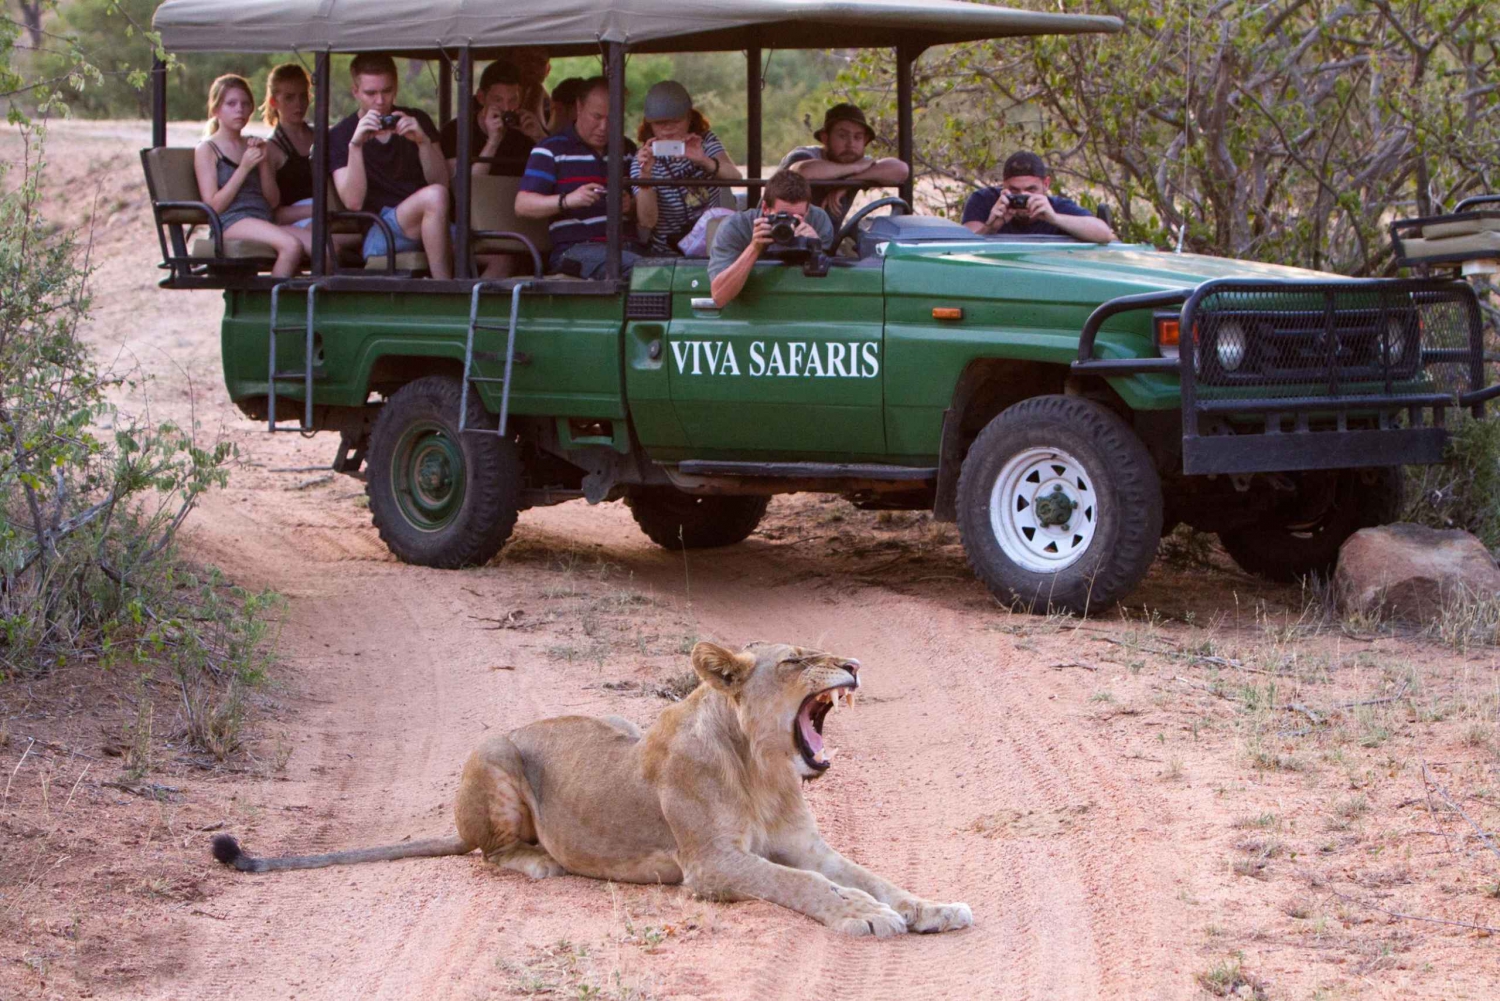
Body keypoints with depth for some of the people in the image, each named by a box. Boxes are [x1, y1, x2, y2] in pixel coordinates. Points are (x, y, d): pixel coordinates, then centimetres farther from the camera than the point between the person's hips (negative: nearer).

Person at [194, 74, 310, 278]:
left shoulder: (253, 145, 23)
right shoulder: (207, 150, 6)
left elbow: (273, 201, 15)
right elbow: (213, 206, -6)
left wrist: (264, 163, 1)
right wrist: (244, 167, -8)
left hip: (264, 223, 6)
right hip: (231, 223, -6)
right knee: (291, 245, -34)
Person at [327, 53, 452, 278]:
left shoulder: (417, 121, 16)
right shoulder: (340, 136, 7)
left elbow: (442, 182, 5)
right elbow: (353, 202, -8)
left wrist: (423, 141, -11)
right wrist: (355, 145, -18)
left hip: (429, 226, 3)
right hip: (376, 233, -2)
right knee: (433, 197, -34)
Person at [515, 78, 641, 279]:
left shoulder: (626, 150, 25)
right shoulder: (551, 151, 9)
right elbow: (523, 205, -2)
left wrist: (632, 205, 3)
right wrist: (567, 200, -19)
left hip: (627, 246, 5)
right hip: (575, 249, -5)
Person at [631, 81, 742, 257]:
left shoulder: (705, 141, 8)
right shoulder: (644, 159, -2)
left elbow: (735, 177, -12)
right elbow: (647, 222, -14)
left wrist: (704, 161, -30)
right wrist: (645, 175, -28)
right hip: (669, 254, -3)